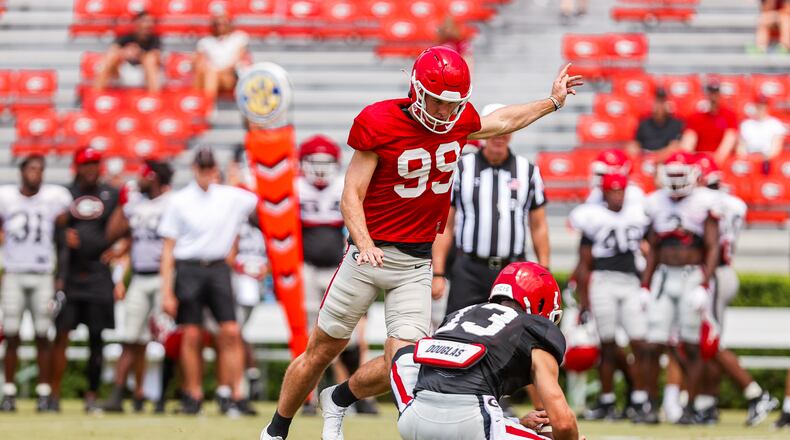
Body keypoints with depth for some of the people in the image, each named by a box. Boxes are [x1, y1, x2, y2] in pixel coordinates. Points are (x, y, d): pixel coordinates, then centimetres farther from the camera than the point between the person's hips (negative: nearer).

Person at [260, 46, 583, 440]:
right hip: (370, 254, -4)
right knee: (322, 350, 5)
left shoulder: (459, 121, 2)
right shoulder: (381, 124, -13)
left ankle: (337, 401, 21)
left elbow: (502, 122, 26)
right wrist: (364, 244, -29)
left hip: (417, 264, 4)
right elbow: (352, 196, -14)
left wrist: (552, 102, 32)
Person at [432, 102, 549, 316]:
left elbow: (539, 226, 14)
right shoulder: (461, 169, 6)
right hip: (469, 272, -1)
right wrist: (438, 274, -1)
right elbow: (445, 225, 6)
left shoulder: (528, 171, 10)